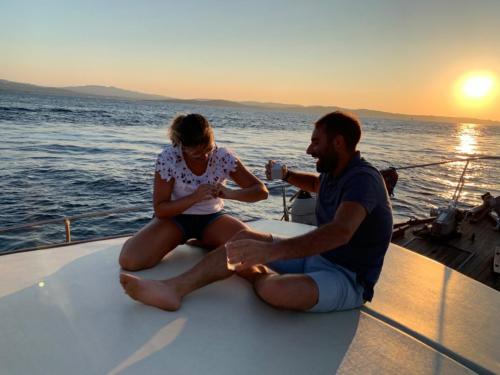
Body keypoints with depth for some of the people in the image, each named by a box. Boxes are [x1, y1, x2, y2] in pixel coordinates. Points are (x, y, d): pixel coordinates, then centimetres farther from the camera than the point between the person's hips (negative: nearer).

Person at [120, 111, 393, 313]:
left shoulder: (362, 178, -23)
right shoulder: (333, 171, 6)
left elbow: (340, 232, -41)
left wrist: (270, 250, -51)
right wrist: (286, 175, 12)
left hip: (347, 278, -8)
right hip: (316, 255, 9)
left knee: (274, 290, -36)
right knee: (244, 238, -4)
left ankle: (258, 276, 1)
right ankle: (175, 288, -16)